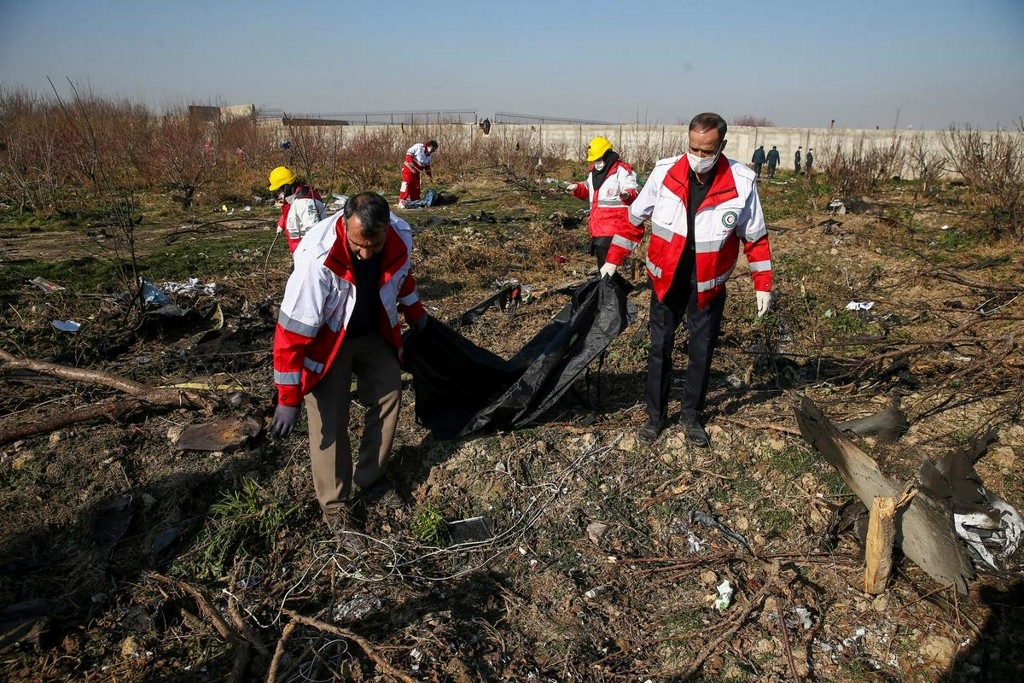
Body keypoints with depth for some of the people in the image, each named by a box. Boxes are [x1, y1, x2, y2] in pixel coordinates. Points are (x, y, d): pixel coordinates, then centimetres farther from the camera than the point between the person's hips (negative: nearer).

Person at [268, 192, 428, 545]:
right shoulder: (318, 257, -37)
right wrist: (288, 399, -27)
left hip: (374, 332, 5)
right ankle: (335, 508, 9)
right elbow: (293, 330, -32)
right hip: (326, 340, -5)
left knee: (389, 394, 9)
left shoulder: (401, 238, -21)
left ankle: (370, 480, 26)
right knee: (329, 420, -6)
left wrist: (415, 314, 21)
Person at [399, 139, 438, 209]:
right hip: (408, 169, -8)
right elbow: (408, 153, -19)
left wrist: (429, 175, 12)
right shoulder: (419, 146, -16)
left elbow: (427, 166, 19)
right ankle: (401, 202, -13)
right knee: (406, 185, -13)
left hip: (416, 172, 9)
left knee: (416, 187, 9)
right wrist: (412, 165, -24)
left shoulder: (428, 154, 11)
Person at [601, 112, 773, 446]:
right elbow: (634, 218, 1)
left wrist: (762, 285, 0)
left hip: (707, 286, 0)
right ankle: (655, 414, 23)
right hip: (666, 280, 0)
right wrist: (612, 261, 3)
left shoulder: (742, 183, -13)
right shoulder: (664, 172, -12)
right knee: (659, 348, 7)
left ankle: (691, 415, 28)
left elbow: (755, 237, -1)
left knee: (702, 352, 10)